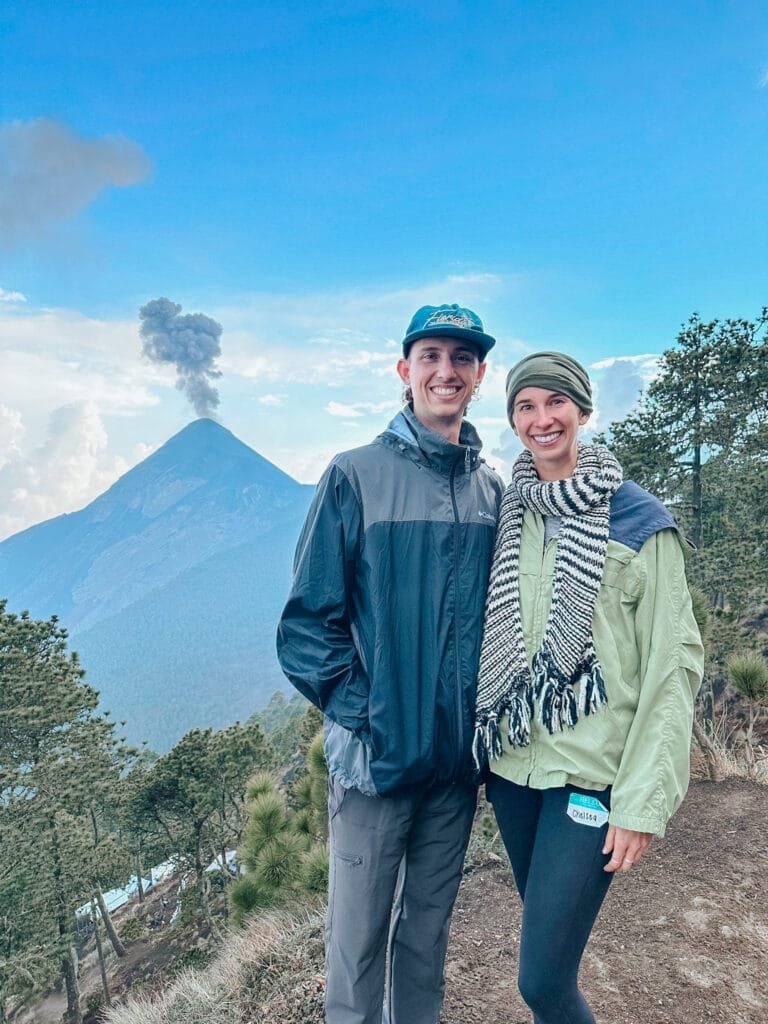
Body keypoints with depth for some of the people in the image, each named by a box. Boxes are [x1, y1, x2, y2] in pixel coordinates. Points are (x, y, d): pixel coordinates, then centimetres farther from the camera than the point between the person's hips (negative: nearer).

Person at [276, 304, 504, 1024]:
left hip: (458, 752, 4)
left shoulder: (491, 490, 3)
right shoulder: (356, 476, -9)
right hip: (375, 751, -3)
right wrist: (358, 713, -15)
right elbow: (308, 616, -9)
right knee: (358, 932, 12)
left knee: (429, 924, 22)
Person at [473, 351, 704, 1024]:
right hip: (511, 761, 4)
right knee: (547, 933, 19)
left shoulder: (639, 521, -8)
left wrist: (643, 800, -13)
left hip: (590, 773, -4)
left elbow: (673, 664, -10)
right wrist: (484, 738, 6)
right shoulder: (507, 516, 5)